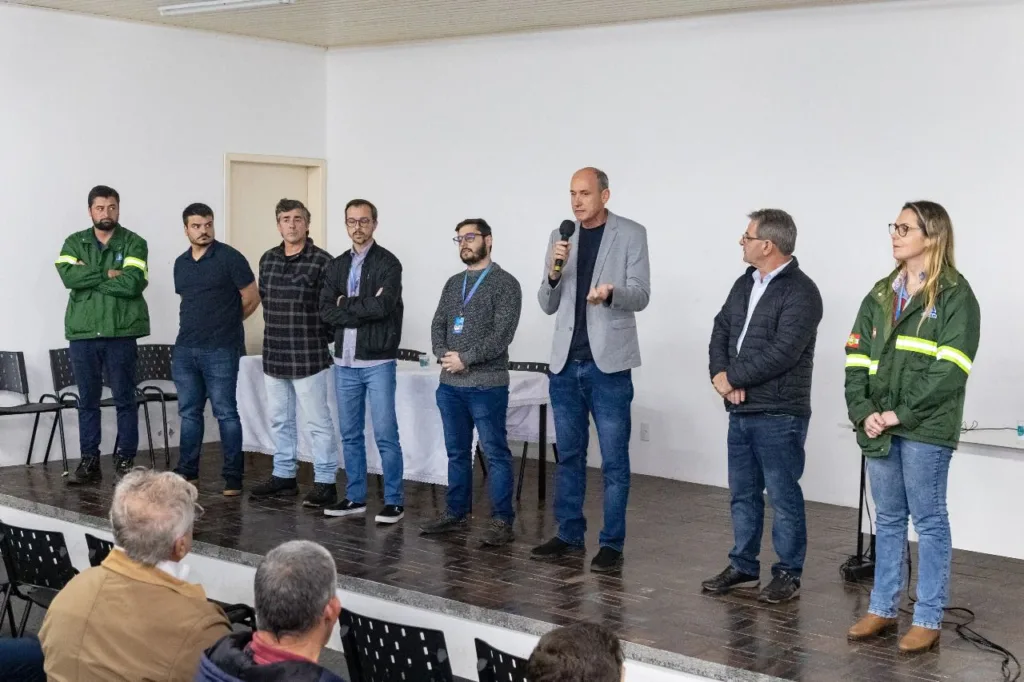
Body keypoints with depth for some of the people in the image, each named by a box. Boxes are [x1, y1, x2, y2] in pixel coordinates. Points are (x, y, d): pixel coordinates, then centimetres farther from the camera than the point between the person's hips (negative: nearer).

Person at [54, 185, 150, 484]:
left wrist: (88, 278, -8)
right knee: (87, 400, 8)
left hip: (121, 332, -3)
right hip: (82, 333, 3)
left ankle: (125, 461, 9)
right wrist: (108, 274, -13)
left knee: (125, 399, 2)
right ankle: (89, 462, 16)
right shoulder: (74, 243, 9)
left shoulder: (134, 243, 1)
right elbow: (68, 276, -9)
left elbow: (131, 283, -15)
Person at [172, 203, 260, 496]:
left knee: (225, 413, -3)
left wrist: (227, 323, 7)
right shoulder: (181, 263, 12)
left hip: (220, 351, -6)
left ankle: (233, 476, 2)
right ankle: (187, 471, 20)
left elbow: (252, 298, -4)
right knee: (189, 412, 11)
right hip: (185, 349, 6)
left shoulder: (229, 258, -7)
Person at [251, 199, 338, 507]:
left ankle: (325, 482, 6)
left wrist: (320, 340, -5)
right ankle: (283, 476, 26)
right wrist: (279, 330, 14)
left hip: (308, 357, -6)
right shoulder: (267, 260, 9)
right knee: (280, 420, 15)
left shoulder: (322, 261, -9)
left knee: (317, 422, -1)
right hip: (273, 356, 6)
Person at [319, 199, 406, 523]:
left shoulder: (388, 263, -6)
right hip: (344, 362, 5)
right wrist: (364, 309, -12)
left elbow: (382, 306, -20)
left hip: (378, 362, -5)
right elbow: (326, 311, 0)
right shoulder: (337, 266, 11)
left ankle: (394, 501, 4)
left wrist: (345, 305, -7)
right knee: (350, 434, 11)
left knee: (385, 434, -3)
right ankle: (355, 498, 20)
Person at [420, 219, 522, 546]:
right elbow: (437, 324, 11)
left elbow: (502, 334, -13)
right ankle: (455, 514, 23)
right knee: (457, 453, 13)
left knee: (495, 454, -3)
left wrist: (465, 359, -16)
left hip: (487, 384, -6)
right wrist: (444, 355, -8)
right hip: (450, 384, 6)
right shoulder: (453, 283, 16)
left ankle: (502, 522, 1)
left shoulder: (505, 283, -4)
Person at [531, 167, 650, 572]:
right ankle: (569, 534, 23)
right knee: (569, 455, 13)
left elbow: (641, 295, -8)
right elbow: (547, 306, 8)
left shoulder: (631, 234, -2)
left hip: (607, 363, -4)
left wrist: (611, 293, -29)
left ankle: (612, 544, 6)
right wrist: (554, 272, -12)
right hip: (566, 363, 5)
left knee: (613, 460, 0)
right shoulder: (560, 238, 9)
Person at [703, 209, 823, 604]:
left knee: (783, 497, 0)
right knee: (743, 494, 14)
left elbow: (780, 353, -22)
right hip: (741, 410, 8)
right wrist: (720, 374, -8)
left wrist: (731, 377, -14)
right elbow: (721, 331, 11)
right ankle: (743, 567, 25)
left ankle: (788, 574, 10)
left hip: (779, 415, -8)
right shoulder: (745, 284, 14)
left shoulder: (800, 292, -13)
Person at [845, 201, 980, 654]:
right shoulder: (881, 295, 13)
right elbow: (857, 358, 8)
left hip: (926, 429, -6)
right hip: (879, 428, 6)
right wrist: (864, 411, -7)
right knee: (888, 518, 13)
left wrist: (902, 414, -17)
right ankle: (883, 608, 23)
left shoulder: (955, 296, -5)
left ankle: (928, 619, 9)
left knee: (929, 520, 2)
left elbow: (949, 370, -14)